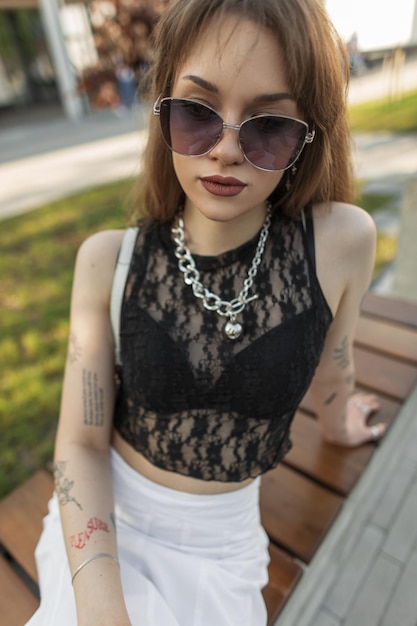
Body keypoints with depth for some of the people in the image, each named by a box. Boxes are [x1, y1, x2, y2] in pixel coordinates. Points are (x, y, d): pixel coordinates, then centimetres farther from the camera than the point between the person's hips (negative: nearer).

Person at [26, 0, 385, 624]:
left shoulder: (342, 241, -19)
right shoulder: (109, 261, -18)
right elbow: (81, 443, -13)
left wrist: (337, 425, 18)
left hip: (220, 545, 1)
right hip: (105, 523, 0)